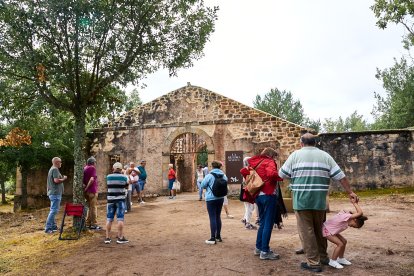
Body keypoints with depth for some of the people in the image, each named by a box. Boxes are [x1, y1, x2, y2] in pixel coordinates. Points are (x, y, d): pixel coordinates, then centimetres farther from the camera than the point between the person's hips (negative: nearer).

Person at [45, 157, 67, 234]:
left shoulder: (51, 169, 19)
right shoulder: (55, 169, -13)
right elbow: (56, 180, -23)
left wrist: (62, 178, 14)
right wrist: (64, 179, -8)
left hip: (53, 193, 11)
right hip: (55, 193, -11)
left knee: (53, 210, 15)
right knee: (54, 210, -10)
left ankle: (53, 226, 21)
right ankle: (48, 228, -9)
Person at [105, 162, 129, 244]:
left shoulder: (108, 177, 0)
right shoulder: (124, 177, -6)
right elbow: (126, 186, 8)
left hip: (110, 199, 2)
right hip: (120, 200, -2)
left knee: (109, 219, 9)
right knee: (120, 219, 1)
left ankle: (107, 237, 14)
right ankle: (120, 237, 2)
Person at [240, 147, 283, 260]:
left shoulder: (256, 163, 14)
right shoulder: (269, 162, -8)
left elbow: (243, 171, 17)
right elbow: (271, 174, -28)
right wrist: (281, 177, -11)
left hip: (258, 195, 8)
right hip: (268, 195, -8)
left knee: (262, 222, 18)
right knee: (268, 223, -2)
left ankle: (258, 248, 24)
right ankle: (265, 251, 1)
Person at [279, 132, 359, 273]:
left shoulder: (296, 154, 0)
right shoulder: (325, 155, 8)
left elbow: (282, 174, 4)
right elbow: (340, 176, 6)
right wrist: (350, 192, 15)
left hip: (302, 200, -4)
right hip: (320, 200, 4)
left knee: (307, 231, 3)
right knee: (319, 229, 20)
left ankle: (313, 262, 6)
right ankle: (323, 257, 32)